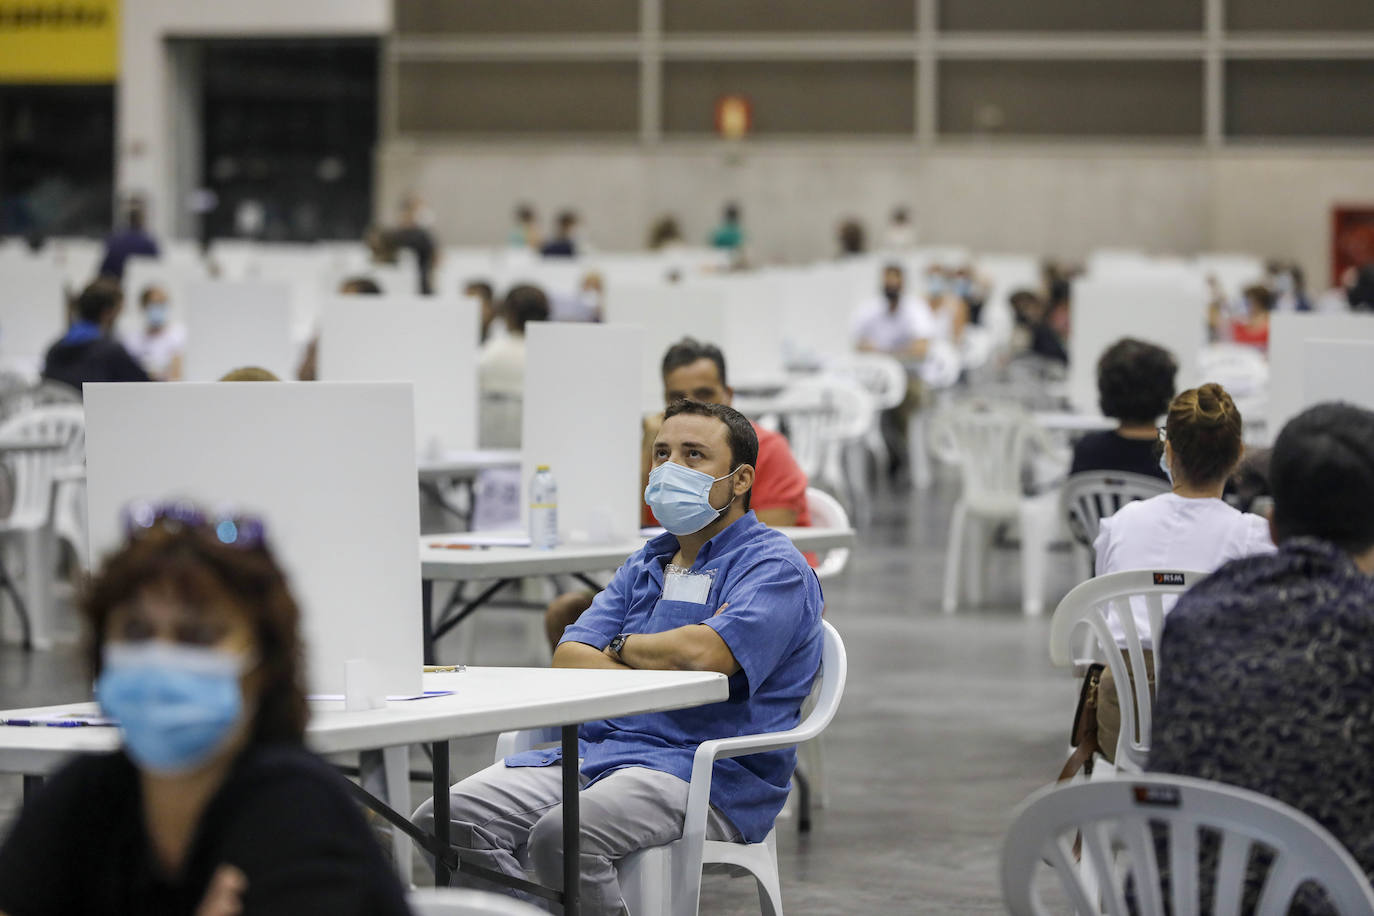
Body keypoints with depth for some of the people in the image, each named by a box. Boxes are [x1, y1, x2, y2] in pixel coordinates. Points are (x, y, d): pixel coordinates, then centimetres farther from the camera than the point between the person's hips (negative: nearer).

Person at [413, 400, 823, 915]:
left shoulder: (775, 567, -3)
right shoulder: (644, 566, 23)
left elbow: (702, 654, -22)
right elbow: (568, 660, 11)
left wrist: (621, 647, 0)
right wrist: (659, 668, -9)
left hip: (709, 780, -8)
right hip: (596, 752, 8)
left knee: (561, 835, -35)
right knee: (444, 821, -13)